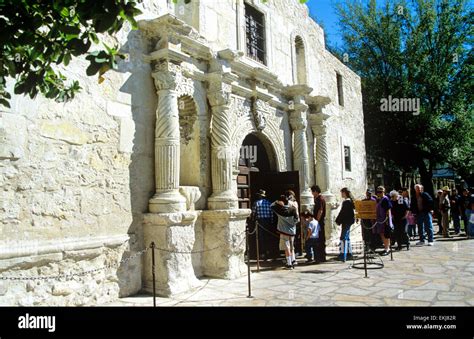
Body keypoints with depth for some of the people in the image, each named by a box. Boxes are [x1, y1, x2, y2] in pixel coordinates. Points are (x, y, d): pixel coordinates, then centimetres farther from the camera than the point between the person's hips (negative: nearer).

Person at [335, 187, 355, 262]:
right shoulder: (350, 201, 14)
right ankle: (349, 253, 22)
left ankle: (343, 254, -14)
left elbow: (342, 212, -17)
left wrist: (338, 221, -10)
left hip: (346, 221, -10)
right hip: (349, 221, 10)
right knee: (347, 237, 16)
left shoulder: (346, 201, -15)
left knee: (343, 238, -11)